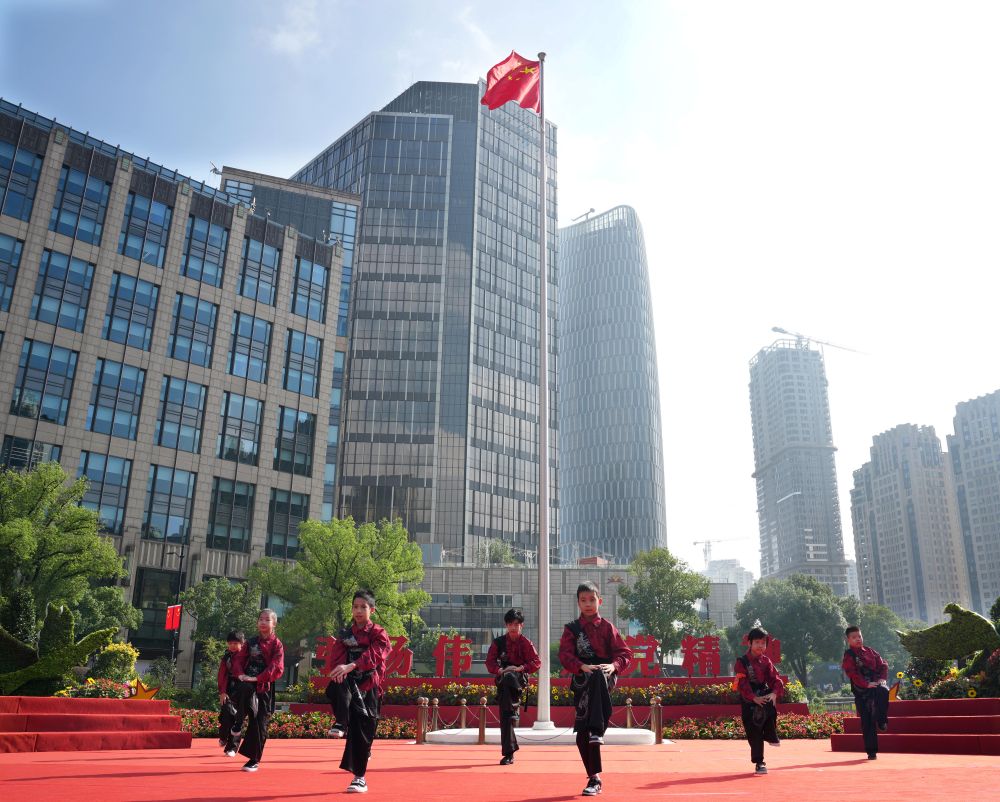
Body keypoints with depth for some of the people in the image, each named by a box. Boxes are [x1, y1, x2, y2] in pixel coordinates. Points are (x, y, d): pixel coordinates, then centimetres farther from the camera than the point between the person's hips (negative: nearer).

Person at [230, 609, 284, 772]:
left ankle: (254, 760, 14)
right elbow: (238, 659, 10)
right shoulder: (251, 642, 11)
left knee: (260, 724, 0)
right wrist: (240, 674, -10)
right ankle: (238, 724, -16)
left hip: (265, 687, -1)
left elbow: (276, 668, -9)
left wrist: (258, 678, -19)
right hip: (247, 683, 1)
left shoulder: (276, 644, 0)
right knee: (245, 690, -37)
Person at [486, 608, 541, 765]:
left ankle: (514, 708, -22)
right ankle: (508, 753, 8)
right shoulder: (498, 642, 4)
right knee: (504, 718, -2)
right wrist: (499, 670, -15)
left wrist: (520, 668, -16)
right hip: (503, 680, 3)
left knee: (508, 678, -40)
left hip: (520, 678, -3)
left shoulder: (526, 643, -1)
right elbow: (490, 662, 4)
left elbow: (536, 662, -3)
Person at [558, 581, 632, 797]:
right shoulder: (572, 629, 8)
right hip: (581, 681, 2)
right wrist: (582, 666, -22)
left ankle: (597, 731, -44)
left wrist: (614, 665, -18)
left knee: (597, 676, -40)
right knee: (581, 735, -2)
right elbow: (565, 654, -4)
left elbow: (625, 653, 3)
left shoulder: (607, 627, 7)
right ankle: (594, 778, 13)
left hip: (604, 677, -2)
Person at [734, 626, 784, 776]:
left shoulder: (766, 661, 7)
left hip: (766, 697, 3)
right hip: (749, 701, -2)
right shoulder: (742, 662, -6)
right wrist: (754, 698, -23)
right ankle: (759, 763, 13)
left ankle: (771, 736, -5)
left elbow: (775, 679, 2)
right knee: (754, 733, -1)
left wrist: (774, 693, -18)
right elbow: (742, 684, -12)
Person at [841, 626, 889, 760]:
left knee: (883, 692, -35)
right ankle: (871, 751, 9)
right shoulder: (848, 656, -1)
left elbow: (883, 664, 12)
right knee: (867, 722, -2)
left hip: (876, 684, 2)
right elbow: (852, 673, -12)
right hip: (861, 690, -2)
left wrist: (882, 678, -6)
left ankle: (882, 722, -18)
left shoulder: (869, 651, 13)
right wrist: (866, 684, -23)